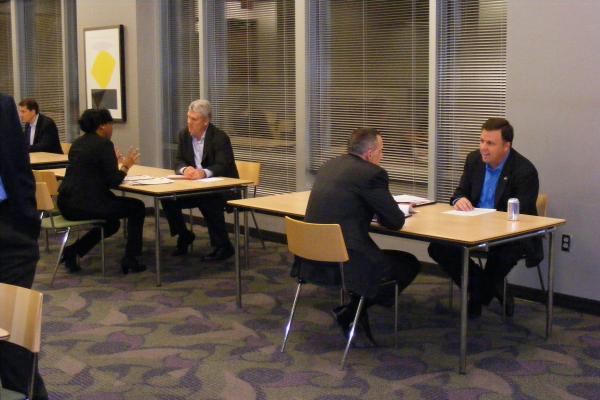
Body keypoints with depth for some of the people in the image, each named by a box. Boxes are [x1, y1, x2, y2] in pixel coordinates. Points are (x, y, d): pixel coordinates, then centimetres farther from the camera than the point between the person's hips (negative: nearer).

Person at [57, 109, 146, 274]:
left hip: (67, 204, 9)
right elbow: (113, 182, -11)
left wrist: (116, 163, 29)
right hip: (85, 204, -9)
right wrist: (126, 166, 6)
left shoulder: (78, 143, 15)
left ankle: (72, 251, 15)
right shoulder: (104, 144, -10)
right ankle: (130, 259, 8)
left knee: (112, 223, 30)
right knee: (137, 207, 9)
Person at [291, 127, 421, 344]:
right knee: (410, 264, 13)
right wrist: (386, 211, 16)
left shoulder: (329, 165, 12)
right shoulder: (373, 173, -10)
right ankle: (351, 312, 8)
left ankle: (354, 311, 25)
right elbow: (396, 222, -5)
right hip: (343, 263, -8)